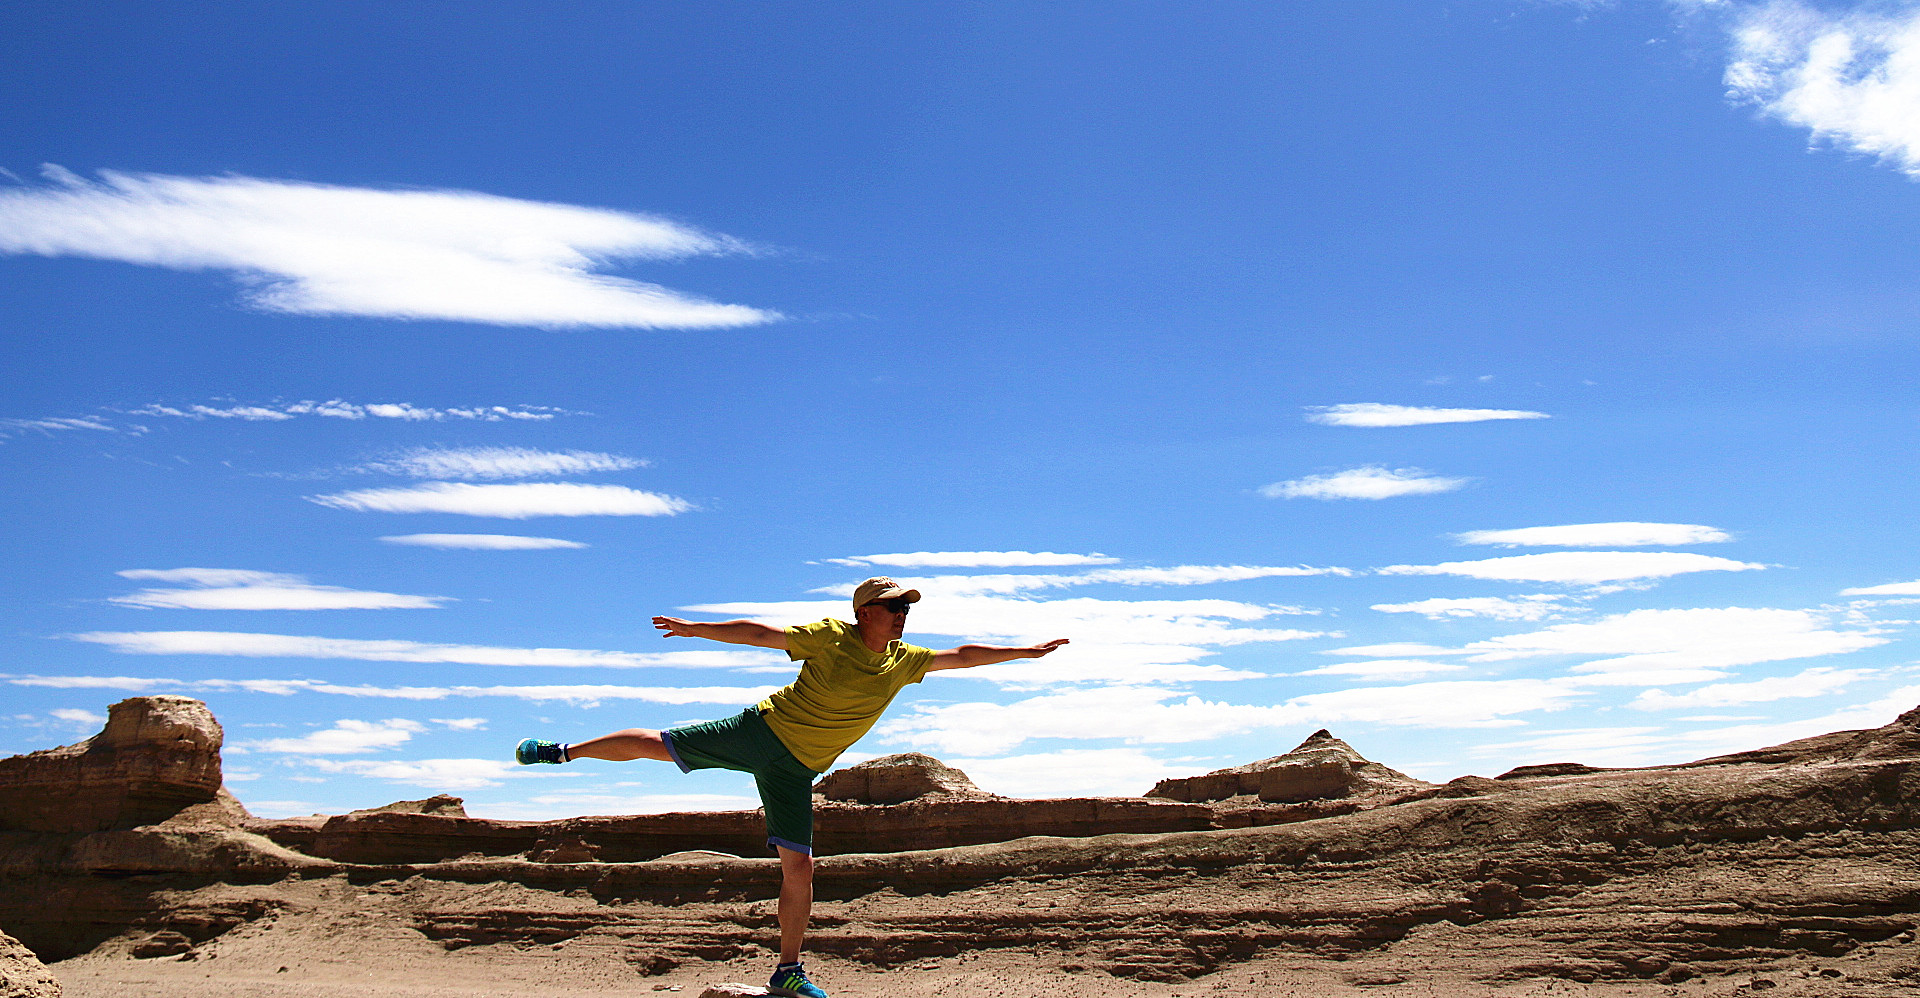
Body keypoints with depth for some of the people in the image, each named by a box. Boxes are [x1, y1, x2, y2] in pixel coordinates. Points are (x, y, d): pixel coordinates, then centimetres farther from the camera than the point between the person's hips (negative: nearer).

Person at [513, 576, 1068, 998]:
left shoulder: (903, 662, 4)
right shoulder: (831, 637, -9)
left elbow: (961, 656, 10)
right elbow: (760, 634, -6)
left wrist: (1027, 651, 9)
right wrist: (696, 629, -7)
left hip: (795, 769, 4)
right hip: (761, 731, -3)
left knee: (799, 868, -3)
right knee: (658, 745, -3)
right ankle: (563, 751, 20)